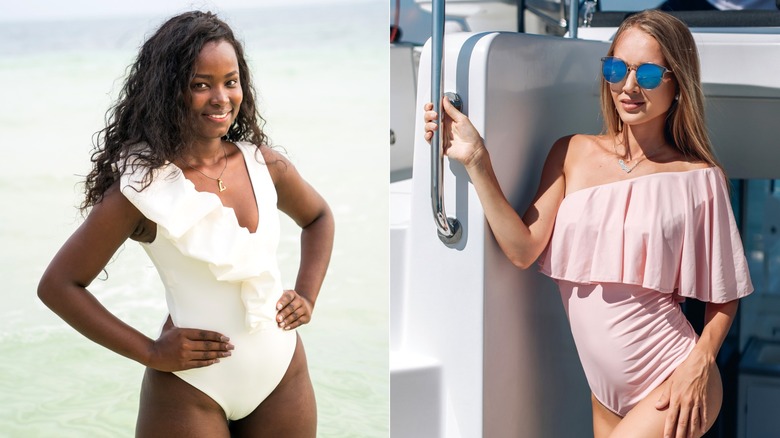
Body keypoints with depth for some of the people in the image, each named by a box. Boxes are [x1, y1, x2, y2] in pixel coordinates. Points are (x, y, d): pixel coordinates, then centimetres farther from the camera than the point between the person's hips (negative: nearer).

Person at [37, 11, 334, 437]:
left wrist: (307, 297, 7)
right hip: (191, 389, -4)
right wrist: (151, 352, -13)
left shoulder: (263, 163, 0)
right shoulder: (144, 184, -14)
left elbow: (318, 217, 21)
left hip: (283, 373, 5)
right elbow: (58, 285, -11)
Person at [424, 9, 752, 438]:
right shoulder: (573, 154, 2)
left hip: (673, 386, -4)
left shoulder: (700, 179, -7)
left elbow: (724, 293, 1)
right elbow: (524, 250, -9)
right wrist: (476, 160, -15)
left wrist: (699, 362, -14)